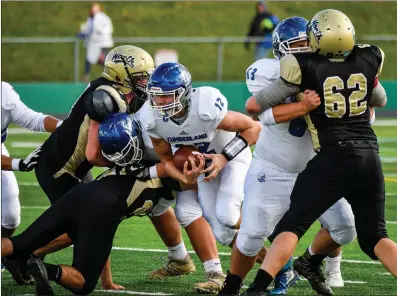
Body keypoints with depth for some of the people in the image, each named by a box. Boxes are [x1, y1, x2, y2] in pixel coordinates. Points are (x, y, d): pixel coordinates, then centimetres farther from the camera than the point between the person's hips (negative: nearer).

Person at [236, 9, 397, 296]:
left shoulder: (305, 67, -7)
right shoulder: (369, 59, 6)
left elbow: (256, 105, 2)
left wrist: (252, 102, 25)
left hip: (334, 158, -4)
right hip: (370, 156, 4)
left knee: (292, 226, 2)